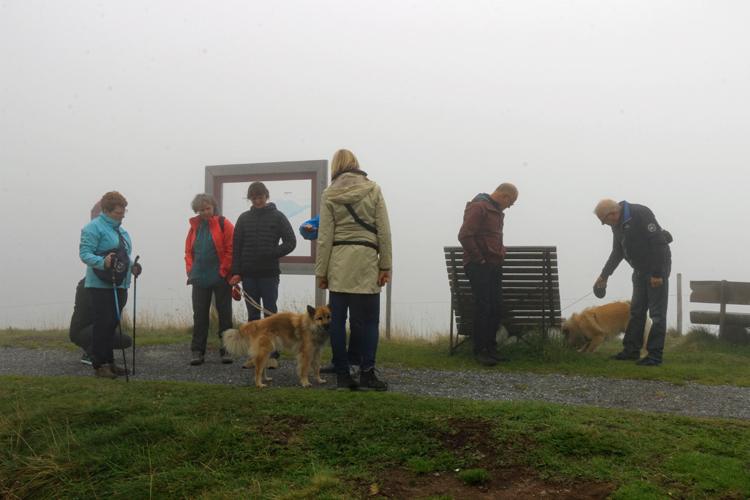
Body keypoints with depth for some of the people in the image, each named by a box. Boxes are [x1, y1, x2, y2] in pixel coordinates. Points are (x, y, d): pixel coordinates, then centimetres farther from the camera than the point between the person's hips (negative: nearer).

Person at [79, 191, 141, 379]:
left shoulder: (119, 229, 19)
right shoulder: (94, 228, -9)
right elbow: (84, 253, -18)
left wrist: (131, 266, 11)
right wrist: (103, 262, -34)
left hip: (119, 285, 9)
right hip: (101, 285, -8)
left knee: (112, 324, 13)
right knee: (102, 324, -6)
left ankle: (109, 361, 22)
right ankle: (99, 366, 0)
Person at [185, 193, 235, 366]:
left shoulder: (224, 224, -4)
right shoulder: (195, 226, 11)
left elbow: (231, 249, -8)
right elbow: (189, 251, 16)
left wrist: (224, 270, -11)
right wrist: (191, 271, 4)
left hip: (221, 278, -4)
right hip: (200, 279, 4)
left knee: (224, 313, 4)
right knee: (199, 314, 6)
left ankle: (226, 350, 12)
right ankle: (198, 351, 13)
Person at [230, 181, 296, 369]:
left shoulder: (277, 216, 2)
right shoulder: (244, 218, 10)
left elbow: (291, 242, 0)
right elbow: (236, 247, 9)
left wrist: (272, 253, -13)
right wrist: (236, 272, 0)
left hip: (269, 274, -3)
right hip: (248, 274, 3)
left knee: (270, 315, 1)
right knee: (252, 315, 8)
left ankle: (273, 355, 7)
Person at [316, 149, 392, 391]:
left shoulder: (329, 195, 6)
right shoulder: (373, 190, 6)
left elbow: (325, 236, 2)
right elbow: (384, 231, 1)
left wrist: (321, 271, 5)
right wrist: (385, 265, 4)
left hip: (338, 262, 1)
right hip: (366, 259, -1)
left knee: (338, 319, 6)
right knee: (369, 320, 4)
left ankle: (342, 376, 8)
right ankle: (367, 375, 1)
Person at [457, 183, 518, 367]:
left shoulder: (497, 211, 20)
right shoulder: (478, 207, -11)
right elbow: (465, 236, -19)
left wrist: (501, 252, 13)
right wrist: (479, 258, -16)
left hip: (494, 267, 9)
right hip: (479, 267, -9)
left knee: (496, 308, 9)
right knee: (483, 308, -6)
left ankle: (491, 348, 18)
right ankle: (480, 350, 1)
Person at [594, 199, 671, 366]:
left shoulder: (640, 214, -20)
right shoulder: (617, 224, 8)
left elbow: (659, 243, -23)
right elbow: (617, 252, 21)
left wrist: (657, 273, -24)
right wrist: (604, 275, 21)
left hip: (657, 270, -9)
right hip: (640, 270, 9)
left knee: (657, 313, -6)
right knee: (636, 311, 12)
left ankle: (655, 355, -2)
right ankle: (631, 350, 20)